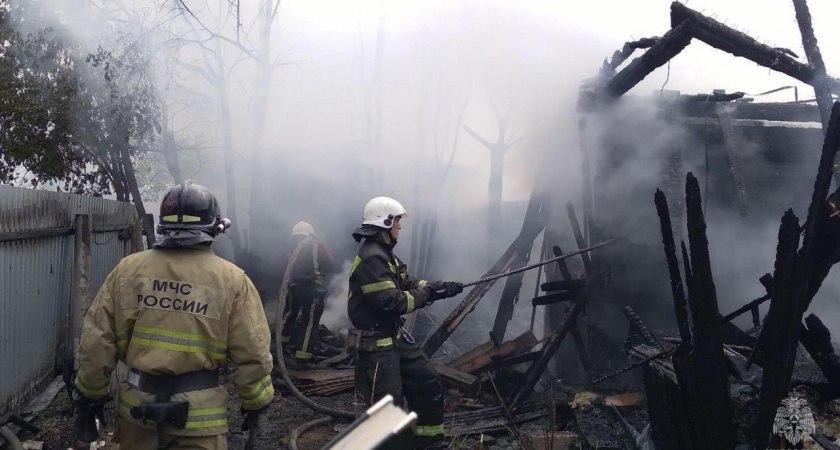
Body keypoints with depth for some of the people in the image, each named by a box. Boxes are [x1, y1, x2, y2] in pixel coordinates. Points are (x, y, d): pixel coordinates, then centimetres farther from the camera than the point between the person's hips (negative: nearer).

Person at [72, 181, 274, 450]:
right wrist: (255, 404, 7)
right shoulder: (232, 280, -9)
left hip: (136, 407, 3)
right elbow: (252, 355, -8)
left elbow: (96, 342, 1)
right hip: (198, 413, -3)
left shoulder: (127, 269, -1)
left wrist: (90, 396, 13)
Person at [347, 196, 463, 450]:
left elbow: (407, 285, 15)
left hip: (396, 337, 11)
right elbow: (391, 302, -27)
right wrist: (426, 294, -15)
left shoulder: (385, 254, 12)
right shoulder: (371, 258, -21)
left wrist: (440, 287, 1)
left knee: (429, 385, 14)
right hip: (375, 345, -11)